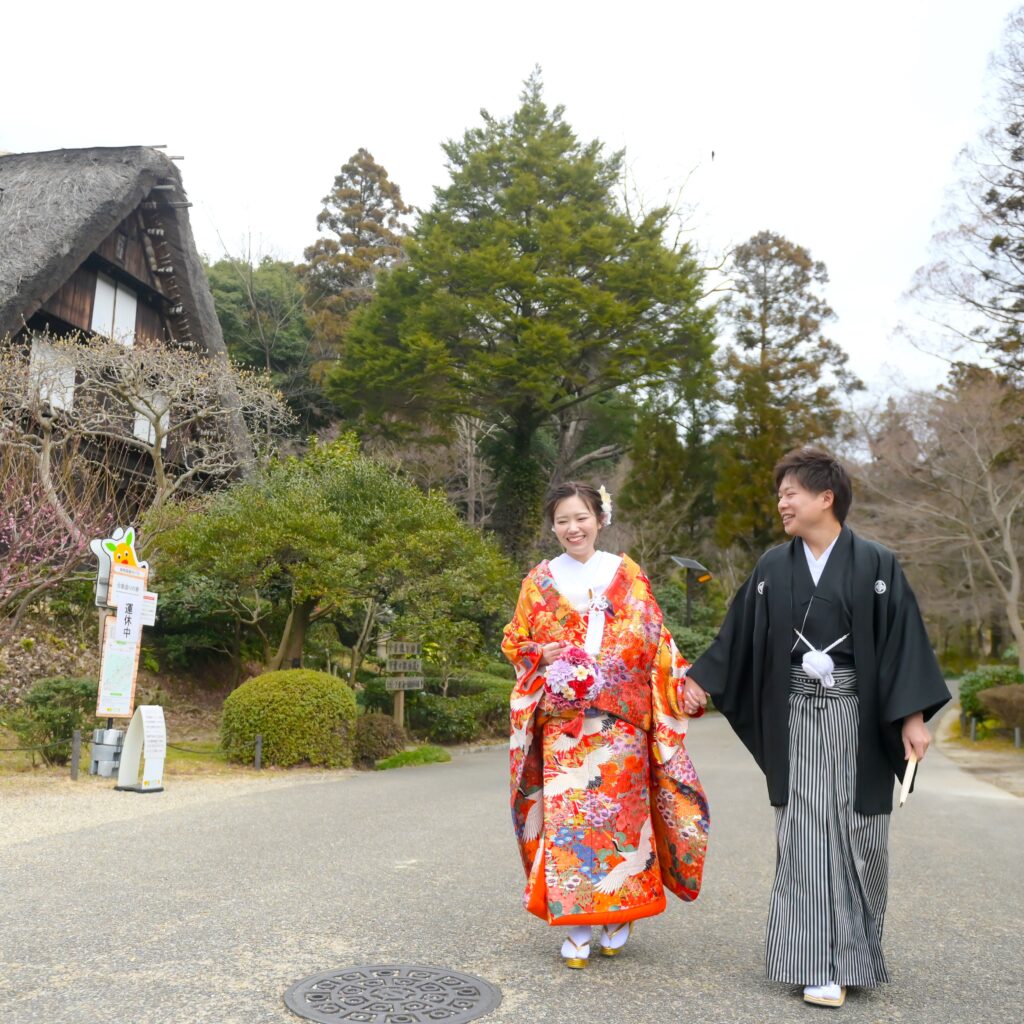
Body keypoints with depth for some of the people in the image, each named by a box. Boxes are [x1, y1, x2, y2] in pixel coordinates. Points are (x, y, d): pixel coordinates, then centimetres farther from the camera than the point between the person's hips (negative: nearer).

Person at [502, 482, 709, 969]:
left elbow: (652, 637, 5)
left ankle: (619, 914, 20)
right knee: (566, 812, -3)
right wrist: (548, 653, -9)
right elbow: (514, 640, 10)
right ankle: (575, 924, 8)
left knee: (619, 808, 1)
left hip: (619, 716, 0)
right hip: (562, 717, 1)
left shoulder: (626, 573, 6)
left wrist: (682, 682, -7)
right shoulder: (540, 579, 8)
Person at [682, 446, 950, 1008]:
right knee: (807, 834, 0)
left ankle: (854, 949, 26)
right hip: (798, 720, 2)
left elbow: (903, 641, -5)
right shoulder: (773, 566, 5)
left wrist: (913, 716, -10)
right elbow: (740, 635, 11)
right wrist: (701, 679, 8)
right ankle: (823, 962, 7)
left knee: (855, 835, 6)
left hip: (857, 718, -1)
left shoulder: (876, 565, -3)